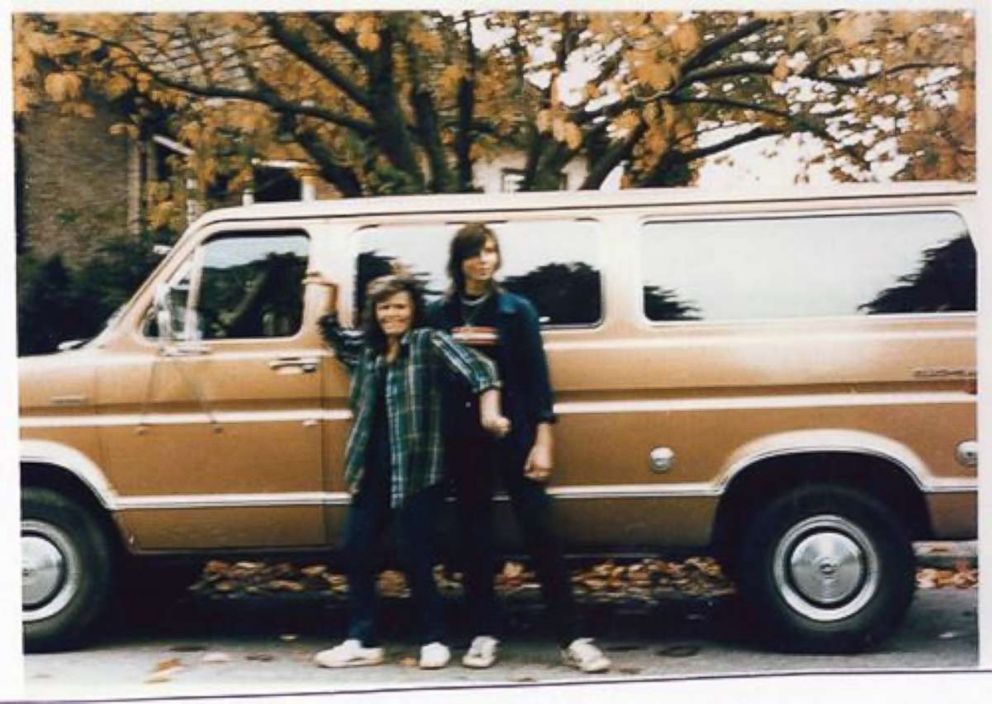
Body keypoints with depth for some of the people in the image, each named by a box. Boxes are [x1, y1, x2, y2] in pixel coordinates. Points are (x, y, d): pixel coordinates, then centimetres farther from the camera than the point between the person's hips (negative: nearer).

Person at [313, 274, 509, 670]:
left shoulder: (429, 343, -6)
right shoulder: (366, 348, 12)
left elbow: (478, 370, -15)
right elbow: (331, 333, 30)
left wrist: (489, 413, -31)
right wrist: (326, 294, 15)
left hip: (417, 471, -6)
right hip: (373, 472, 7)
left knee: (414, 557, -3)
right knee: (355, 550, 6)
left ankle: (432, 641, 12)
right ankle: (362, 641, 16)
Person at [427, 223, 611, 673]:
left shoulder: (517, 311, 0)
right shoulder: (440, 315, 4)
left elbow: (537, 378, -2)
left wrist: (542, 442, -8)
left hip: (514, 435, -2)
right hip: (464, 440, 2)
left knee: (539, 532, -4)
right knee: (474, 536, 8)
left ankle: (571, 639, -1)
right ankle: (484, 634, 18)